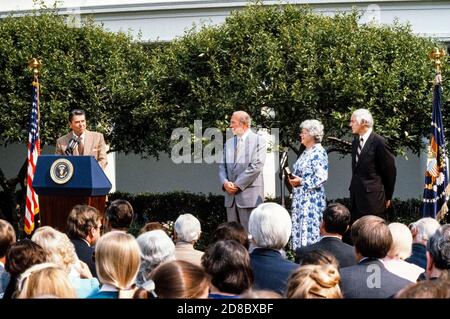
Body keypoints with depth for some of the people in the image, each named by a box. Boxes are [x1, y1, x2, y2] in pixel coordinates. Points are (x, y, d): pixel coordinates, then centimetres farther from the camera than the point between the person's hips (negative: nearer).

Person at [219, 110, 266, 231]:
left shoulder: (258, 140, -1)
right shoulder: (229, 143, 19)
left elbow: (256, 166, -11)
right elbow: (222, 166, 15)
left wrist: (238, 184, -12)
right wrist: (225, 182, -6)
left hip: (250, 195, -6)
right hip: (231, 196, 6)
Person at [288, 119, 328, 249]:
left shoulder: (319, 152, -12)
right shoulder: (306, 152, 16)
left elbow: (321, 177, -20)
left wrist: (301, 182, -18)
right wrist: (294, 178, 6)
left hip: (311, 198, -9)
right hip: (300, 198, 9)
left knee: (309, 230, -9)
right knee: (299, 228, 9)